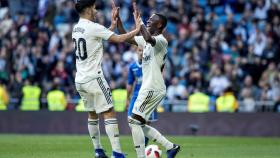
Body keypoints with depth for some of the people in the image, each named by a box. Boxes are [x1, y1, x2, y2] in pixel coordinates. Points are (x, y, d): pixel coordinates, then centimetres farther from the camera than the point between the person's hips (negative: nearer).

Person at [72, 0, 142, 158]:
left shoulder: (76, 28, 11)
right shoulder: (93, 27, -14)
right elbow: (119, 39, -13)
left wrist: (112, 25, 24)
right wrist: (137, 30, 1)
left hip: (80, 80, 8)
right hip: (94, 78, -8)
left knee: (92, 115, 17)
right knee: (109, 113, -8)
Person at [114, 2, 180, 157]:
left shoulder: (161, 41, -14)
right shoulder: (146, 40, 15)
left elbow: (149, 38, -36)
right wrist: (117, 17, 11)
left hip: (153, 89, -10)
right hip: (148, 88, 10)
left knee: (134, 121, -12)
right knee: (138, 123, 13)